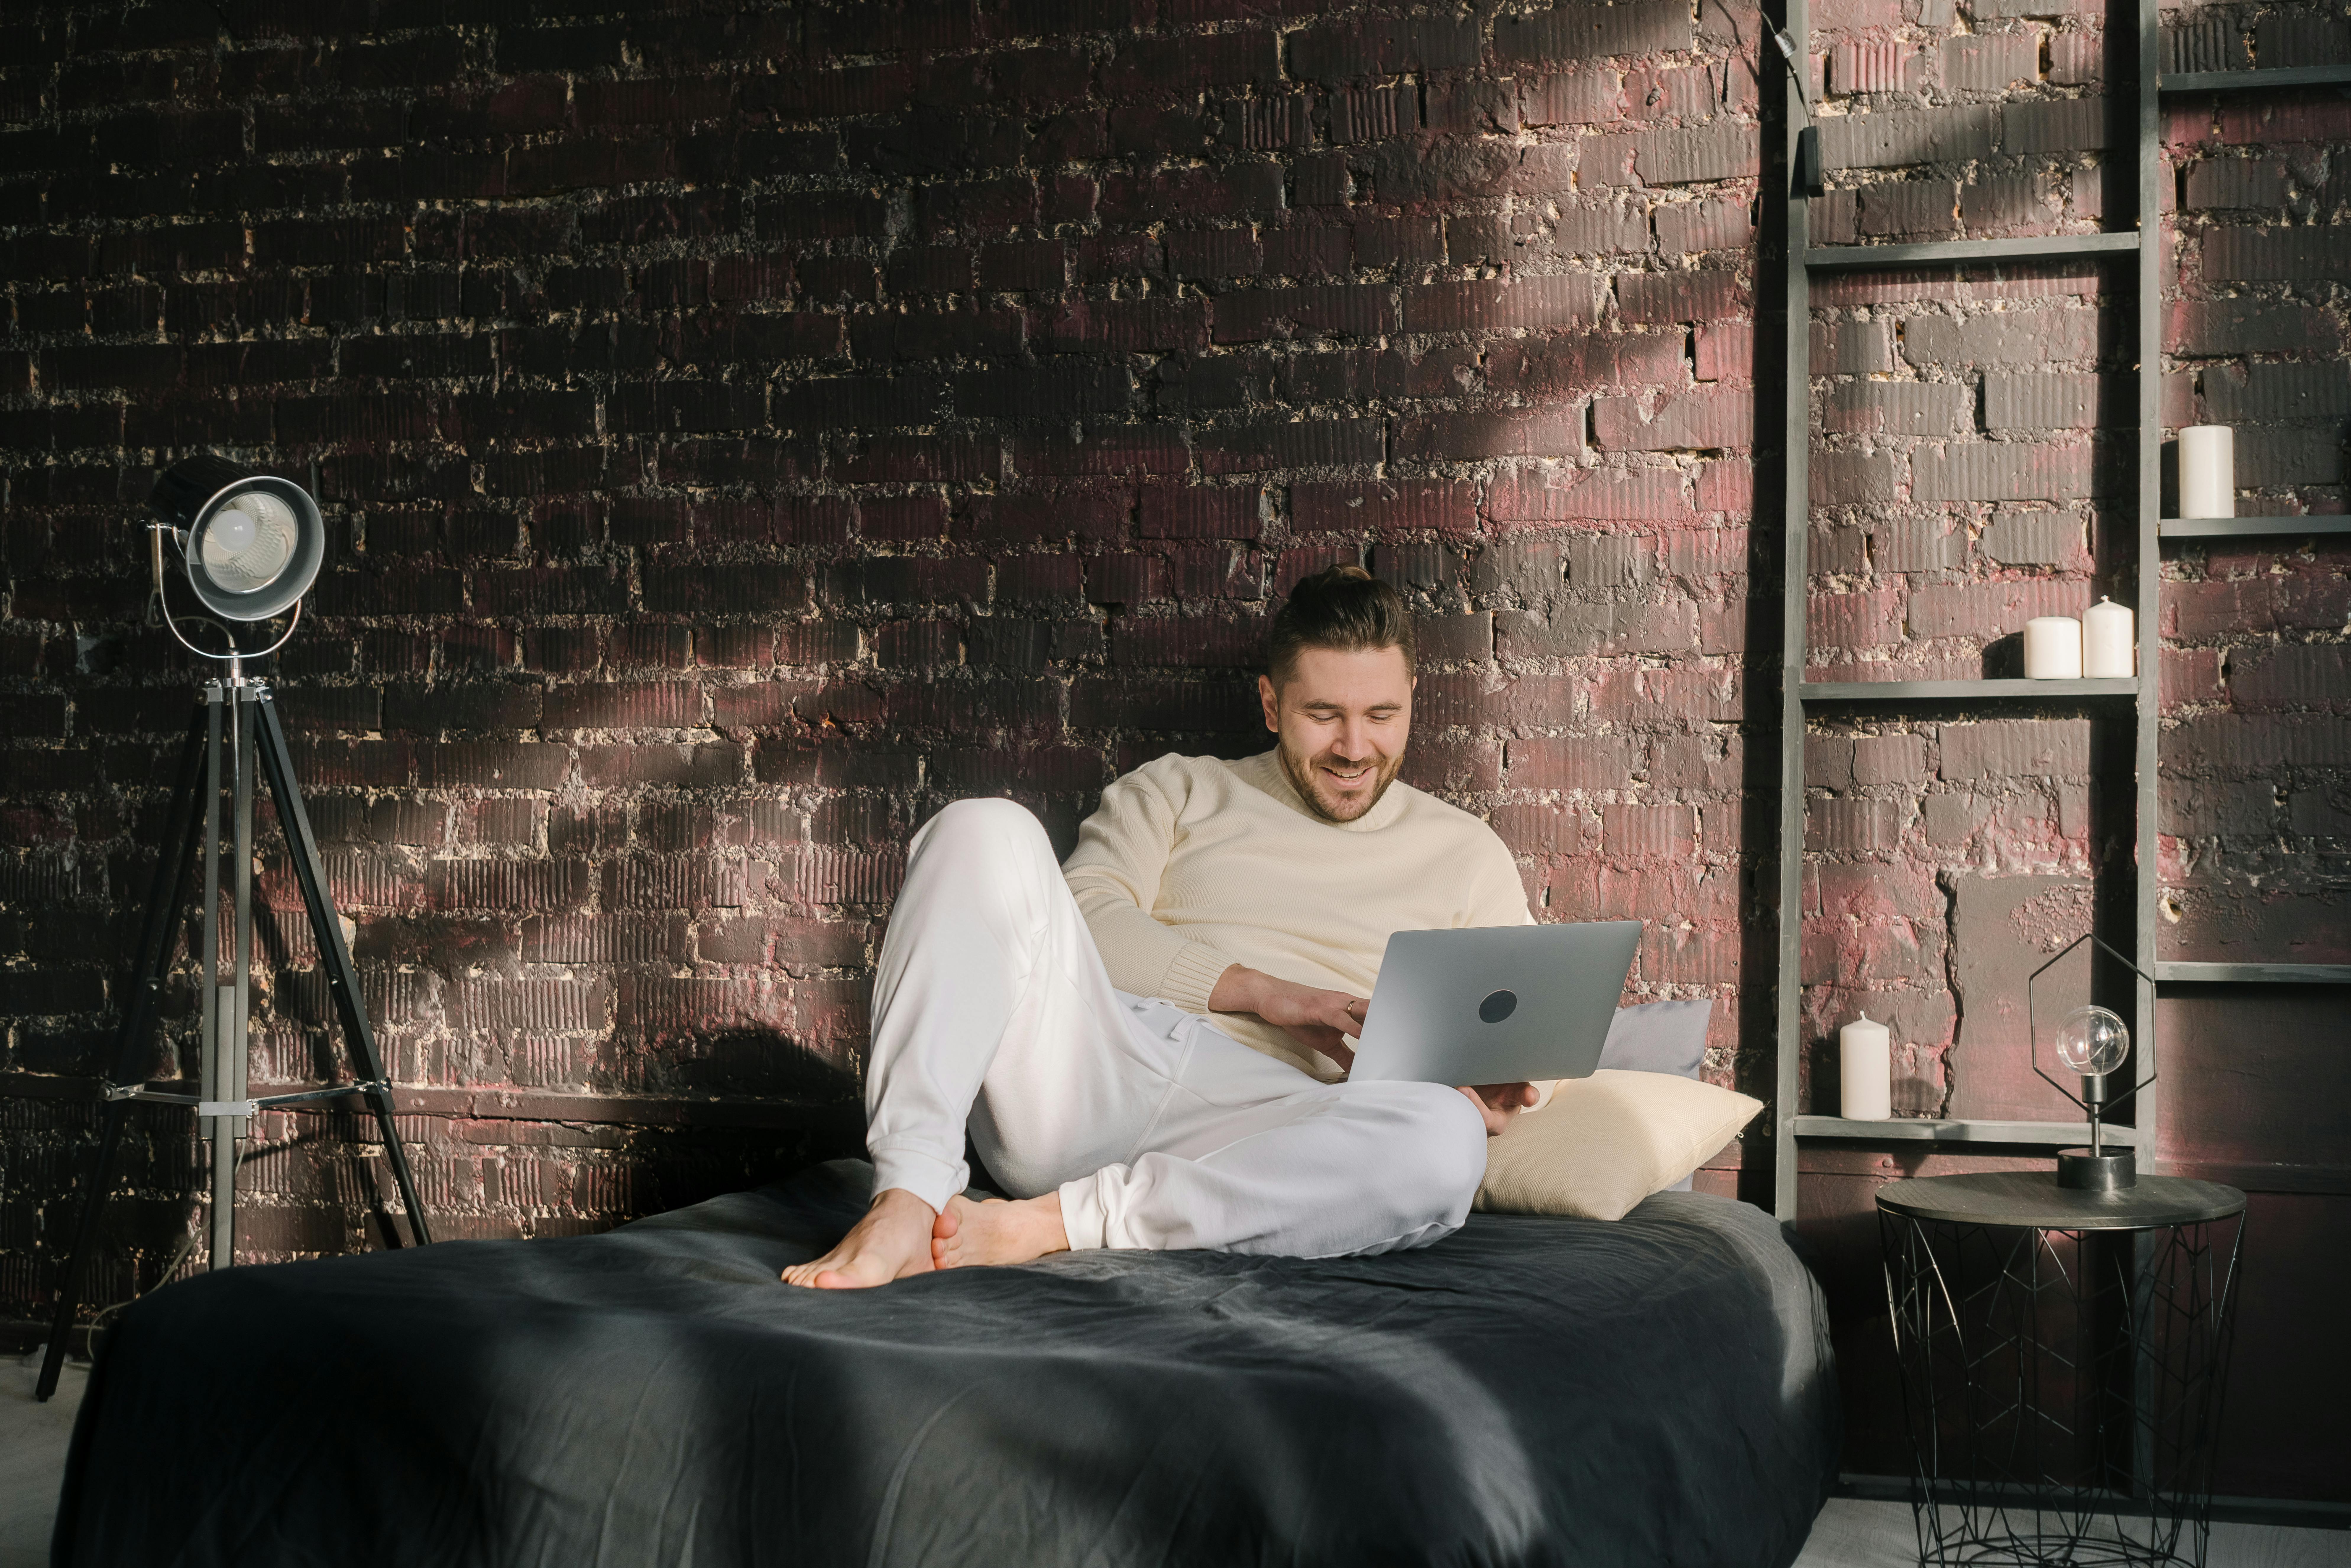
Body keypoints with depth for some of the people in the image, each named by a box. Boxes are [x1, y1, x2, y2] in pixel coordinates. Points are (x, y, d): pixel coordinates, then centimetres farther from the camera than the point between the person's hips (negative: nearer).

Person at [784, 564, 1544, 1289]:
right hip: (1086, 1068, 0)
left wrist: (1487, 1091, -7)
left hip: (1256, 1117, 0)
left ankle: (1048, 1222, -29)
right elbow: (1086, 916, 5)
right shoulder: (1175, 792, 22)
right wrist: (1261, 991, -7)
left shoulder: (1465, 855, 23)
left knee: (1446, 1145, -34)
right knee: (985, 828, -21)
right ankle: (906, 1204, -33)